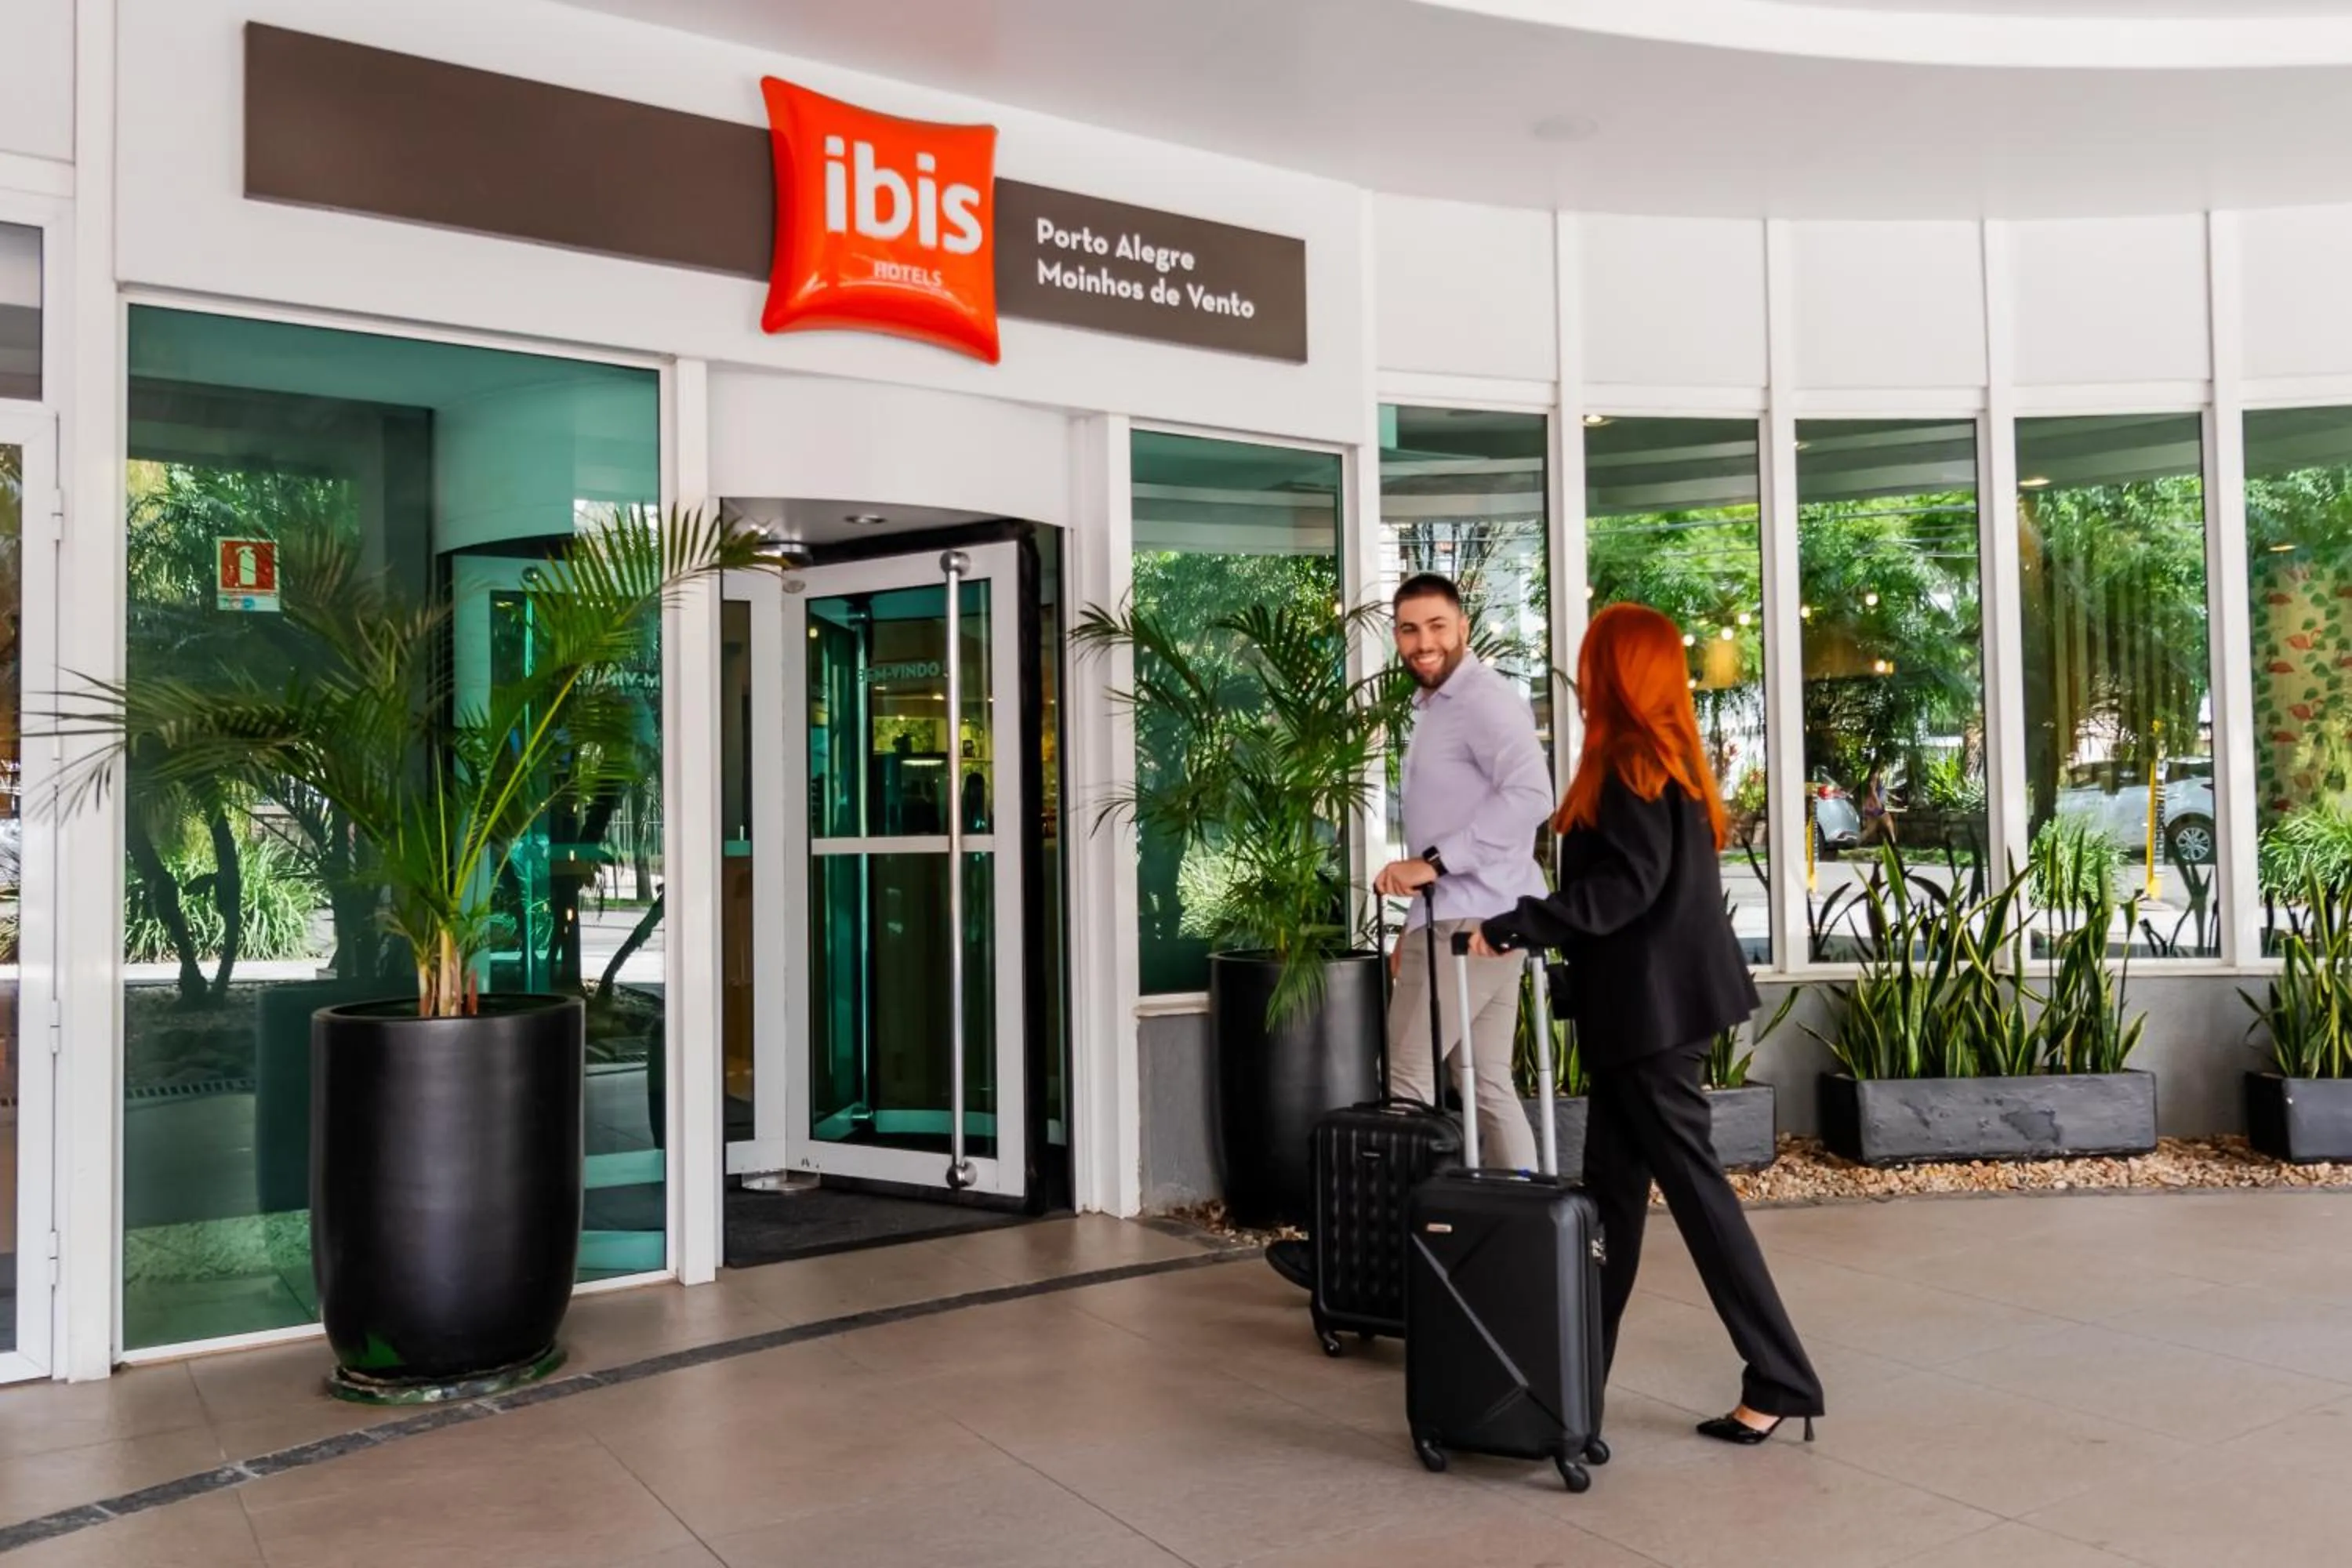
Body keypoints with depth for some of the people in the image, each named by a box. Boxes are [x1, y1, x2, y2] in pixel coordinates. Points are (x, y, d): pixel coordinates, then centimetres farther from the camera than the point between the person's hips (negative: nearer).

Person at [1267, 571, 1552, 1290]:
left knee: (1408, 1085, -5)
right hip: (1473, 919, 10)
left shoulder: (1484, 699, -12)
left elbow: (1530, 793, -27)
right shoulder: (1435, 707, 20)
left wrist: (1432, 862, -28)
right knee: (1488, 1083, 10)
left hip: (1471, 922, -10)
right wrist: (1417, 924, 18)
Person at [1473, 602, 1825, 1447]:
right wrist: (1528, 930, 23)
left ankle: (1781, 1380, 3)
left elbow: (1626, 885, -23)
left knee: (1690, 1180, -4)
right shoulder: (1668, 753, 14)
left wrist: (1508, 926, -23)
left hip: (1651, 1003, -10)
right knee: (1612, 1183, 12)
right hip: (1646, 1002, 10)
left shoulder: (1633, 759, -15)